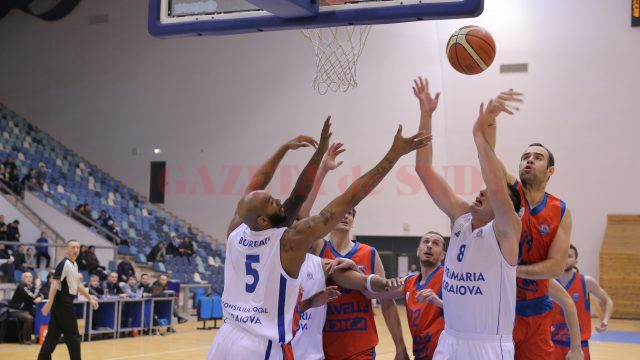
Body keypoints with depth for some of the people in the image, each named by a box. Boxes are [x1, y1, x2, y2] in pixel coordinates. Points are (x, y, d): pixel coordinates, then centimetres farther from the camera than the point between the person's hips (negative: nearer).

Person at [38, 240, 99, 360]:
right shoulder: (64, 264, -15)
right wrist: (49, 303, -31)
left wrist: (90, 298, 25)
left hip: (65, 302, 9)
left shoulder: (74, 265, 14)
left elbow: (77, 284, 25)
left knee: (53, 334, 10)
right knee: (73, 336, -2)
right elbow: (54, 284, -23)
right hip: (63, 302, -9)